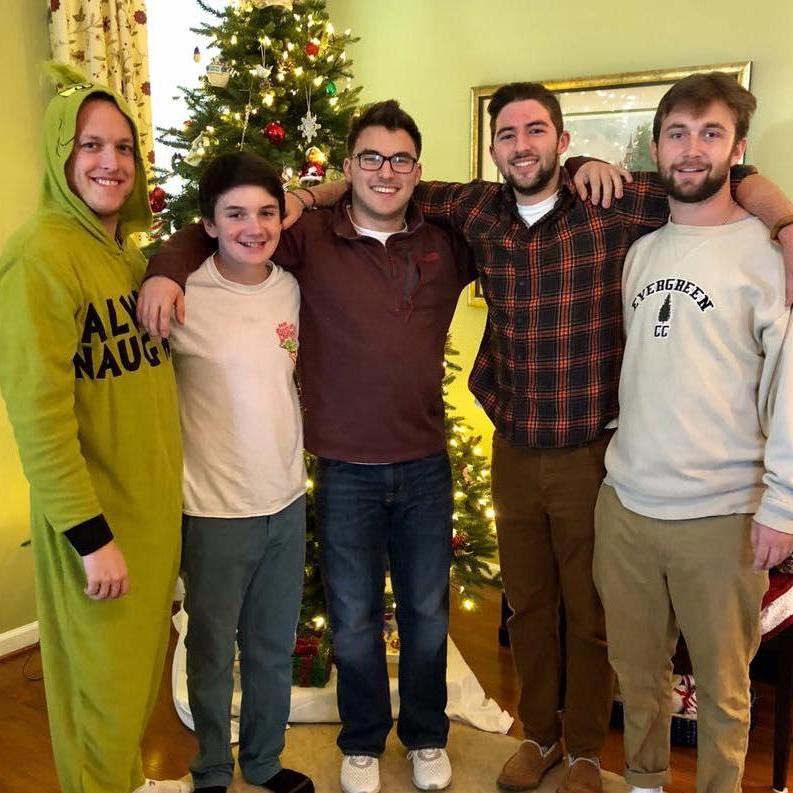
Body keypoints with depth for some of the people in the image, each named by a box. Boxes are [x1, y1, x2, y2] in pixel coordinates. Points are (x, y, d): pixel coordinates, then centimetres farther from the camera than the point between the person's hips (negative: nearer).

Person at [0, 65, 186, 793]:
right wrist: (92, 534, -20)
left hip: (154, 503, 8)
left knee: (141, 667, 23)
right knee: (106, 682, 10)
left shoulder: (127, 249, 8)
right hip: (96, 515, -8)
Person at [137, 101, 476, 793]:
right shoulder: (310, 236, -6)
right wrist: (166, 271, -18)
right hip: (346, 470, -1)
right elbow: (208, 233, 1)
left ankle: (427, 735, 41)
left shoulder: (446, 239, 0)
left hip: (426, 464, 2)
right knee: (354, 619, 15)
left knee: (427, 612, 18)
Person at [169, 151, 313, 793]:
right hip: (216, 508, -5)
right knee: (213, 650, 13)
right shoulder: (184, 300, -15)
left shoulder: (292, 289, 1)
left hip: (288, 499, 5)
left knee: (275, 647, 20)